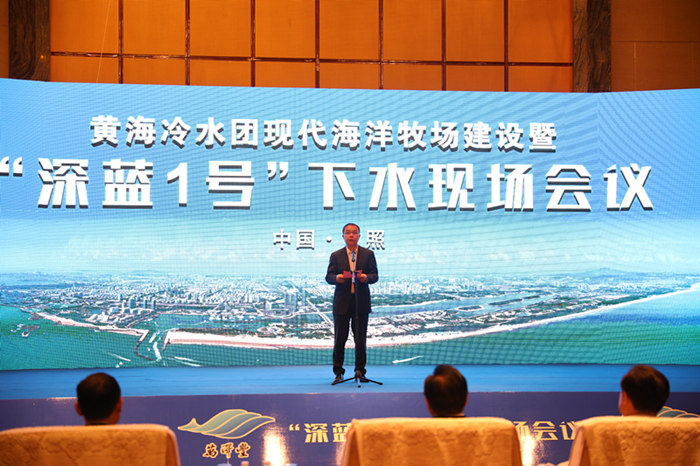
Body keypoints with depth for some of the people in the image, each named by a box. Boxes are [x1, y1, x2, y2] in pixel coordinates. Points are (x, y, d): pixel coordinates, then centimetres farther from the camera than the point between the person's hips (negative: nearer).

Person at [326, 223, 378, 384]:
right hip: (342, 302, 0)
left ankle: (360, 370, 10)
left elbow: (375, 275, 3)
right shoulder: (336, 256, 10)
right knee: (339, 338, 1)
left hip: (361, 302, 0)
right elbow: (328, 277, 3)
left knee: (360, 338, 1)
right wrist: (336, 278, -19)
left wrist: (366, 277, -19)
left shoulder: (368, 254, 9)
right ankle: (338, 372, 10)